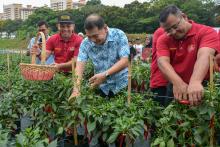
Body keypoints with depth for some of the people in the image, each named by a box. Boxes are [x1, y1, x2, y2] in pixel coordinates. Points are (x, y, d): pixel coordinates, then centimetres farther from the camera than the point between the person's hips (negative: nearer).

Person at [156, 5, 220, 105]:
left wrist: (195, 82, -48)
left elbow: (204, 56, -30)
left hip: (201, 87, -3)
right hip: (174, 88, 3)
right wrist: (178, 83, -38)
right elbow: (163, 62, -20)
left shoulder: (207, 32, -12)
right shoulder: (163, 40, -3)